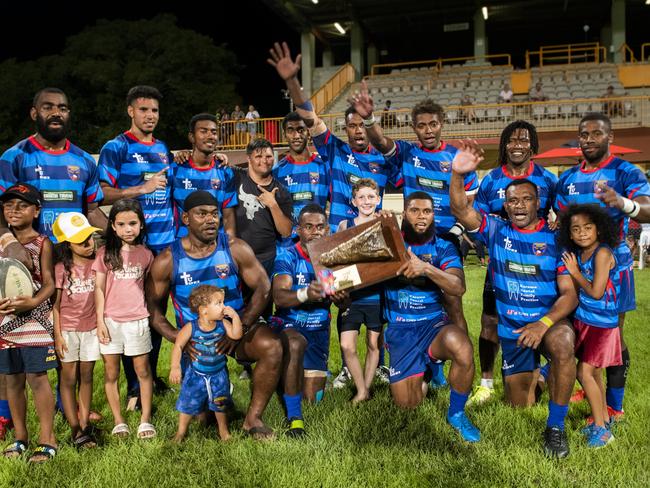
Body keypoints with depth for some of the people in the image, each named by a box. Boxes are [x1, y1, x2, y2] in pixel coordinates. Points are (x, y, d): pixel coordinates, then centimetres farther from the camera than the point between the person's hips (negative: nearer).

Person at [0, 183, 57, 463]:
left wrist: (33, 302, -23)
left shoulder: (42, 243, -2)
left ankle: (47, 439, 7)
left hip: (35, 319, -4)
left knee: (36, 377, -3)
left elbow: (49, 283, -5)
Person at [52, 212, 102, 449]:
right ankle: (75, 430, 8)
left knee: (86, 376, 9)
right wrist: (57, 335, -8)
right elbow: (55, 304, -6)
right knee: (69, 378, 4)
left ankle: (85, 425, 15)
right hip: (68, 329, -3)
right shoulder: (61, 268, -9)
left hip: (91, 327, 3)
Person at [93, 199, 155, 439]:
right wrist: (100, 321, -4)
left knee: (143, 371, 6)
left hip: (137, 320, 0)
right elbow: (99, 289, 0)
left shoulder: (145, 254, 3)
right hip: (110, 320, 0)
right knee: (111, 373, 7)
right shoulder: (105, 254, 0)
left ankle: (145, 419, 17)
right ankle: (118, 421, 19)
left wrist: (152, 314, 3)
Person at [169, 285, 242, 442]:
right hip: (196, 374, -2)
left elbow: (236, 335, -20)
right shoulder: (191, 328, -19)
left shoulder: (223, 324, -11)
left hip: (218, 373, 2)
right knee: (188, 402, 9)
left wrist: (234, 316, -26)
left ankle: (223, 430, 35)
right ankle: (181, 431, 31)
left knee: (220, 403, 12)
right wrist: (175, 367, -17)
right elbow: (178, 346, -13)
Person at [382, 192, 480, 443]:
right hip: (399, 329, 1)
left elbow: (458, 287, -17)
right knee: (406, 403, -3)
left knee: (461, 346, -36)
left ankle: (456, 414, -9)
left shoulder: (443, 248, 0)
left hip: (433, 323, -1)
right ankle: (424, 370, 34)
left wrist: (426, 268, -32)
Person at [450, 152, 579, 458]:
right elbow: (461, 210, -17)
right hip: (510, 327, 3)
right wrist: (458, 175, -35)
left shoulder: (556, 240, -7)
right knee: (518, 404, 10)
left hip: (549, 320, -2)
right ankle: (531, 372, 46)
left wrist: (543, 323, -28)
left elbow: (570, 293, -12)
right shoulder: (496, 231, -2)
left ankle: (555, 427, -23)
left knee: (563, 343, -39)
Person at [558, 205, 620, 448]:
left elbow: (596, 292, -22)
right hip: (583, 320, 7)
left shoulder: (602, 253, -19)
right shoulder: (576, 254, 3)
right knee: (594, 373, 16)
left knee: (584, 372, -8)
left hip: (601, 323, -7)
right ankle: (603, 418, 30)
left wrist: (575, 273, -13)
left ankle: (600, 427, 3)